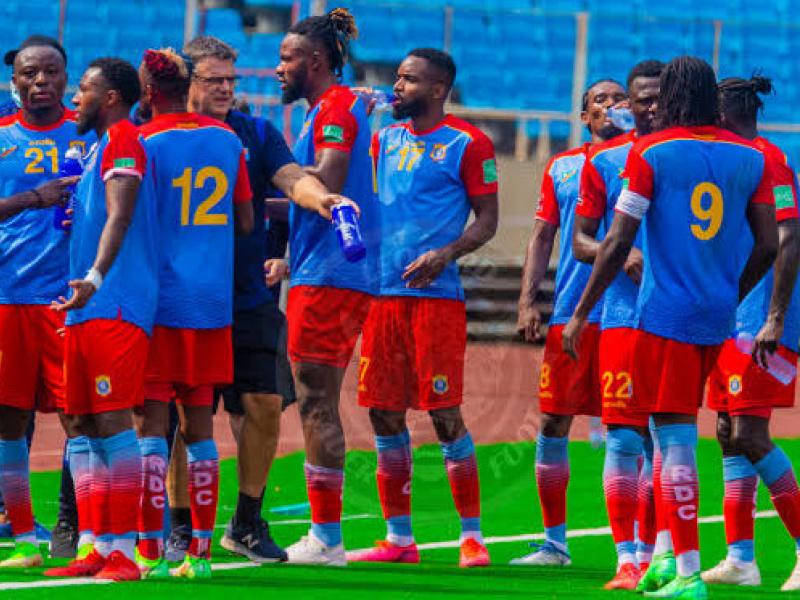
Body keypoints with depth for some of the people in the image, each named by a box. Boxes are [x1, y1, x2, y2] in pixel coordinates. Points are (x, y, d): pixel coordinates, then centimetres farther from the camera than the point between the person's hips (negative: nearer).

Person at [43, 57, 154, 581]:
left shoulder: (123, 139, -8)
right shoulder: (102, 146, 22)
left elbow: (119, 217, -21)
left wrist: (96, 276, -33)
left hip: (116, 303, -10)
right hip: (87, 308, 10)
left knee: (113, 422, -13)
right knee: (86, 426, 9)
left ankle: (124, 551, -14)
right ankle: (93, 547, 11)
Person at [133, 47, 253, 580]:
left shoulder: (145, 142, -8)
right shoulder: (226, 140, 8)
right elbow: (246, 222, 14)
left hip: (158, 297, -5)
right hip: (212, 299, 5)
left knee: (152, 421, -3)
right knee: (199, 424, 10)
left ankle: (151, 550, -8)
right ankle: (201, 550, 9)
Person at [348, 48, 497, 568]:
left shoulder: (467, 144, -3)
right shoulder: (385, 139, 15)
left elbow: (487, 220, -3)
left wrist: (445, 255, -18)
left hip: (436, 293, -6)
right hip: (382, 291, 6)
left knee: (444, 412, -7)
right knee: (385, 413, 5)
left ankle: (472, 535, 0)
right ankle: (398, 539, 11)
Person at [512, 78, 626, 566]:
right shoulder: (562, 167, 14)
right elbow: (543, 237, 14)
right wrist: (528, 301, 5)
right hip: (570, 313, 3)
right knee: (553, 422, 2)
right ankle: (554, 542, 11)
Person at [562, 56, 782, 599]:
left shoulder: (650, 153, -6)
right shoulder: (751, 158, 6)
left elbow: (618, 243, -9)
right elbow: (768, 246, 6)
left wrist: (580, 314, -2)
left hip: (666, 315, -5)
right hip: (718, 318, 5)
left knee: (675, 438, -4)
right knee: (677, 434, 20)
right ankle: (671, 550, 18)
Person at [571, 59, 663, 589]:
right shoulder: (604, 161, 5)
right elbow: (581, 240, 5)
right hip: (624, 315, -1)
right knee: (624, 437, -7)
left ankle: (648, 554, 12)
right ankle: (626, 560, -6)